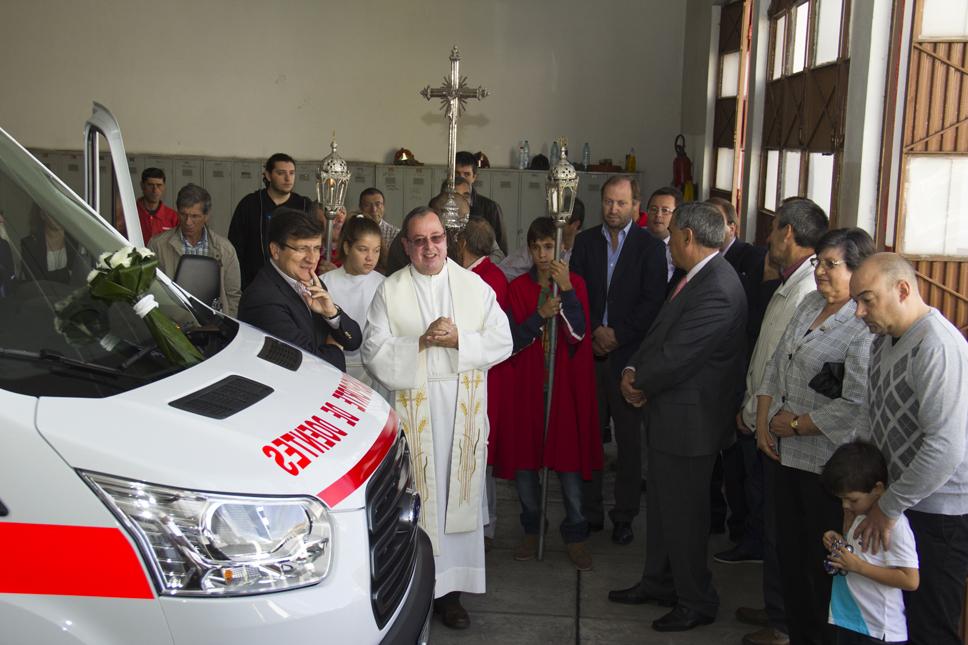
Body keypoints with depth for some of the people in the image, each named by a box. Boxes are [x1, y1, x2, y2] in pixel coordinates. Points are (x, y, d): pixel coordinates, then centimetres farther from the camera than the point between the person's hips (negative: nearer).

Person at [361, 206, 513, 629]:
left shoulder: (475, 286, 7)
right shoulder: (390, 291, 2)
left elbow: (502, 342, 2)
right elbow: (374, 353, -5)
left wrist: (459, 339, -12)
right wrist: (421, 342, -15)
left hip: (464, 409, 2)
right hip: (413, 410, -1)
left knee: (459, 497, 5)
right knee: (417, 497, 0)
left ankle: (451, 590, 15)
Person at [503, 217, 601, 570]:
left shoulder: (575, 284, 1)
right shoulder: (518, 287, 3)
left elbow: (578, 333, -12)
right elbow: (512, 340, -3)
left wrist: (566, 289, -19)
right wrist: (539, 315, -17)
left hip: (565, 384, -1)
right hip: (527, 384, 2)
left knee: (568, 458, 0)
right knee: (524, 457, 6)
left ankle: (575, 533, 14)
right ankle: (532, 528, 24)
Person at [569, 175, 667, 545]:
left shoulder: (650, 247, 0)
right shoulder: (585, 241, 9)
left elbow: (652, 302, -6)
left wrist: (617, 335, -11)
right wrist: (595, 332, -7)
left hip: (628, 353, -2)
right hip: (591, 351, 2)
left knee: (629, 438, 5)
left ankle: (624, 515, 15)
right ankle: (590, 511, 16)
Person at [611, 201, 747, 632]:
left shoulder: (717, 290, -24)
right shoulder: (697, 278, 9)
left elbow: (677, 356, -25)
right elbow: (659, 335, 12)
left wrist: (639, 382, -9)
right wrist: (633, 370, -4)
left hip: (689, 420, -10)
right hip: (668, 415, 10)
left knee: (683, 512, 4)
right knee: (661, 504, 21)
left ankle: (696, 603, 21)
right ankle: (658, 582, 38)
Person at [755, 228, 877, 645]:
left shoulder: (866, 328, -17)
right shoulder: (810, 304, 8)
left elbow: (854, 407, -23)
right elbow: (775, 366, 11)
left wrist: (794, 425, -13)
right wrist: (764, 423, 1)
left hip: (829, 465, -8)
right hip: (788, 455, 8)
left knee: (824, 566, 7)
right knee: (790, 555, 19)